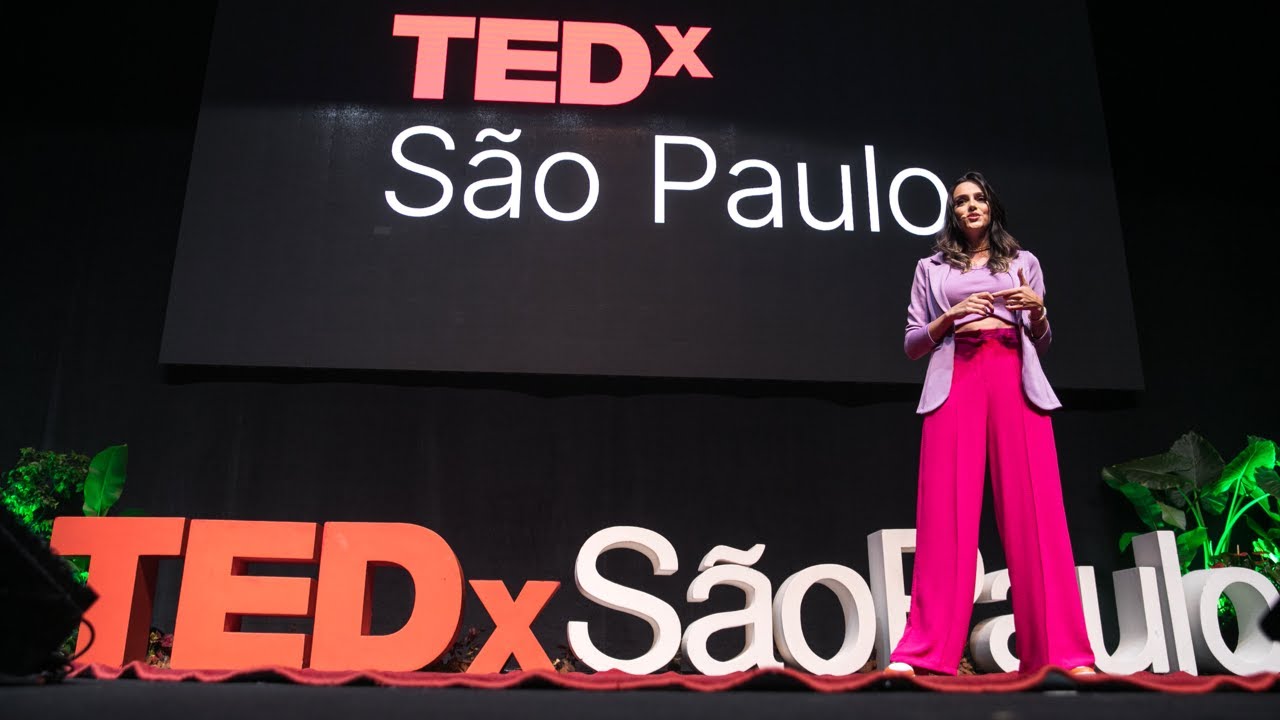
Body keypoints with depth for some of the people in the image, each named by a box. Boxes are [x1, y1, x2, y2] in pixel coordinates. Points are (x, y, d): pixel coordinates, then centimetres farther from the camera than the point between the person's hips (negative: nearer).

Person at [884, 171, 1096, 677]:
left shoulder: (1024, 262, 21)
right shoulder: (932, 269, 19)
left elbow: (1043, 343, 19)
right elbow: (912, 344, 13)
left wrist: (1037, 309, -2)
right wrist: (949, 317, -5)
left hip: (1015, 379, 1)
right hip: (956, 381, -1)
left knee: (1033, 510, -10)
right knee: (947, 512, -11)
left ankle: (1061, 653, -9)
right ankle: (922, 653, -13)